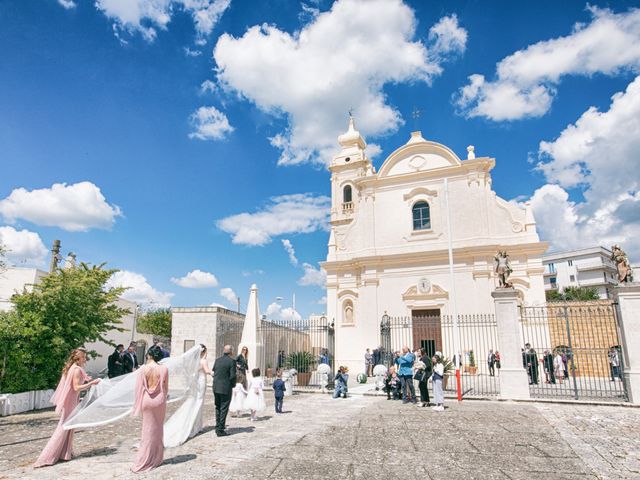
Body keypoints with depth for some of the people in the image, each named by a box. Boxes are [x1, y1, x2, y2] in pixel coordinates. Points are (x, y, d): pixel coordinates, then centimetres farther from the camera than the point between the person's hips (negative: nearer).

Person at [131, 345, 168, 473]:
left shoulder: (144, 369, -12)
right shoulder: (164, 369, -10)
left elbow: (139, 387, -6)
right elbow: (166, 387, -1)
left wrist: (138, 404, 5)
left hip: (147, 400, 0)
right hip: (160, 401, 0)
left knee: (148, 430, 13)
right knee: (158, 429, 15)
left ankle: (143, 462, 19)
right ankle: (156, 459, 24)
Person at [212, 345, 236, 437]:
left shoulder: (217, 360, 5)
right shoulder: (231, 361, -12)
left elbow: (213, 372, 8)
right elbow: (232, 375, -16)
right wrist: (233, 384, 2)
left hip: (216, 388, 6)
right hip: (226, 388, -6)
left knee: (218, 408, 19)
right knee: (224, 409, 3)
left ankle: (218, 427, 27)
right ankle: (220, 430, 6)